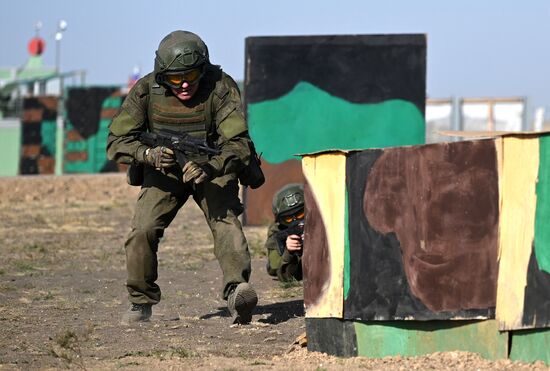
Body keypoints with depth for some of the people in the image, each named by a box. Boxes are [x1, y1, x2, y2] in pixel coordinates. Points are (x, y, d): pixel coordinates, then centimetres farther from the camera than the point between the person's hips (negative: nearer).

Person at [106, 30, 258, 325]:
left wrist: (210, 167, -49)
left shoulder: (221, 88, -26)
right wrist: (150, 154, -38)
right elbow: (116, 143, -18)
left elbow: (239, 145, -30)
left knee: (226, 221, -26)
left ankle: (237, 291, -41)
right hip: (164, 171, 2)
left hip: (212, 168, -2)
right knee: (142, 230, -15)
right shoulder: (146, 90, -20)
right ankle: (141, 303, 2)